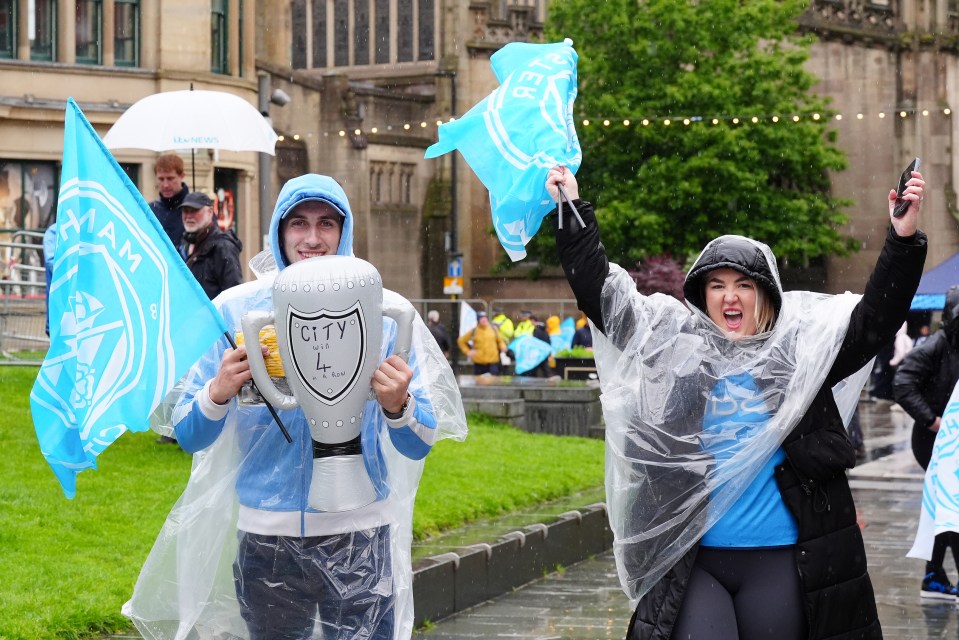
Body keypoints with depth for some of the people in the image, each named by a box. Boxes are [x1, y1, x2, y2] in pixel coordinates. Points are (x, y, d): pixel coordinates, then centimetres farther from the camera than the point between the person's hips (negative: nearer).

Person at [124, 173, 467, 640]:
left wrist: (398, 406, -25)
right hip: (267, 536, 1)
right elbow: (188, 436, -2)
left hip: (360, 535, -1)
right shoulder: (235, 309, -1)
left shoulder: (386, 312, -2)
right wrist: (218, 393, -22)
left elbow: (419, 446, -4)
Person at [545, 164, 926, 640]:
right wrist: (572, 212, 6)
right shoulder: (675, 346, 6)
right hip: (693, 560, 0)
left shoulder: (801, 350, 5)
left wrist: (903, 239, -13)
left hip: (779, 562, 1)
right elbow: (604, 296, 9)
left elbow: (875, 318, -2)